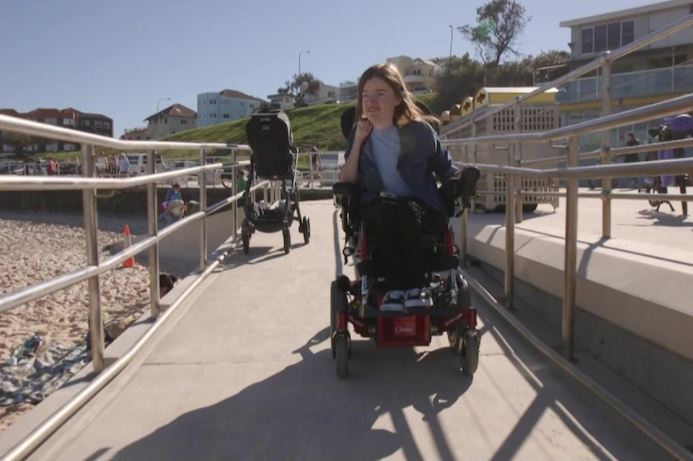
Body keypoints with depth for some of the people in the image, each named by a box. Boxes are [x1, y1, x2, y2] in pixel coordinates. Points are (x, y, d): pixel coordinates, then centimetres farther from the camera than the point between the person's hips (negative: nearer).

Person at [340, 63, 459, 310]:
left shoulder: (419, 131, -1)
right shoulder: (359, 133, 6)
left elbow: (448, 170, 13)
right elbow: (346, 182, -3)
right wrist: (358, 141, -8)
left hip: (420, 209, -1)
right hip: (376, 211, 1)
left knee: (405, 210, -36)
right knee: (386, 208, -34)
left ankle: (414, 286, -30)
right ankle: (395, 287, -33)